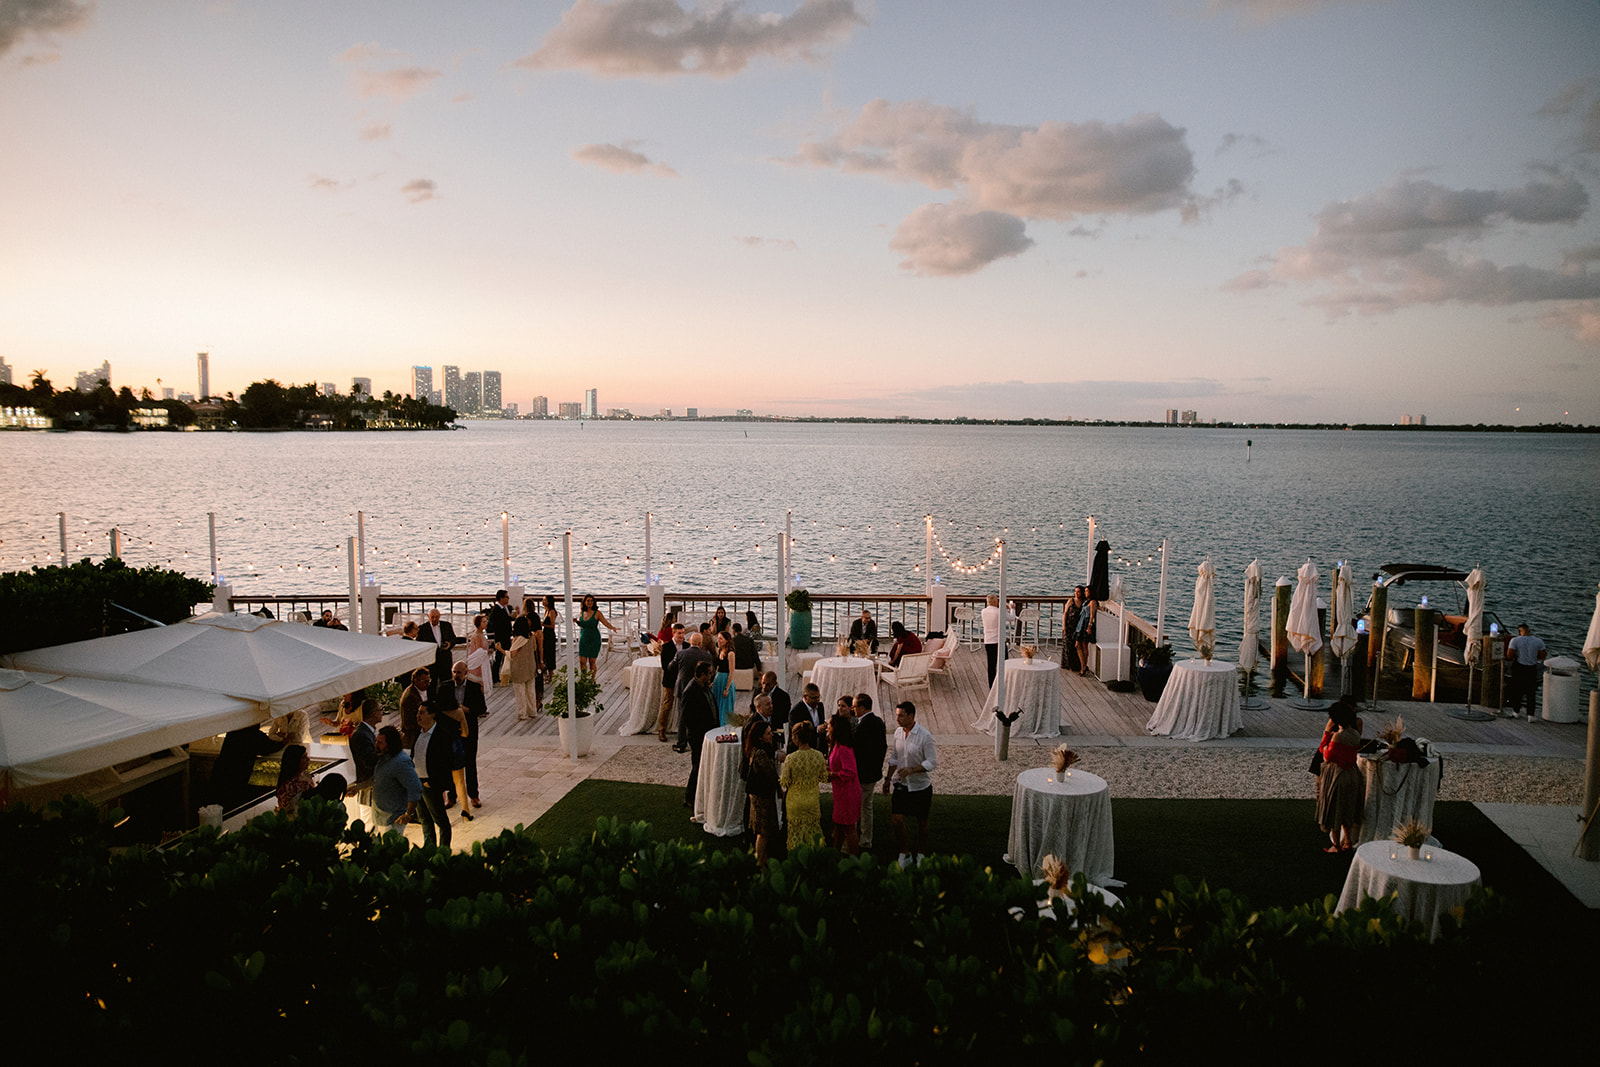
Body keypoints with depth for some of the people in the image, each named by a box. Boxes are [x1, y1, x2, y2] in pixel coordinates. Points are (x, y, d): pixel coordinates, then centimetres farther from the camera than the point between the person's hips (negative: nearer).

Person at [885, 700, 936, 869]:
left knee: (922, 822, 10)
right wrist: (888, 778, 10)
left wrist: (912, 769, -29)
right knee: (897, 820, -4)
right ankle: (905, 854, 15)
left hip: (920, 785, -4)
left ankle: (921, 855, 29)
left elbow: (932, 762, -17)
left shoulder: (925, 736, -18)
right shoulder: (898, 732, 0)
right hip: (901, 784, 4)